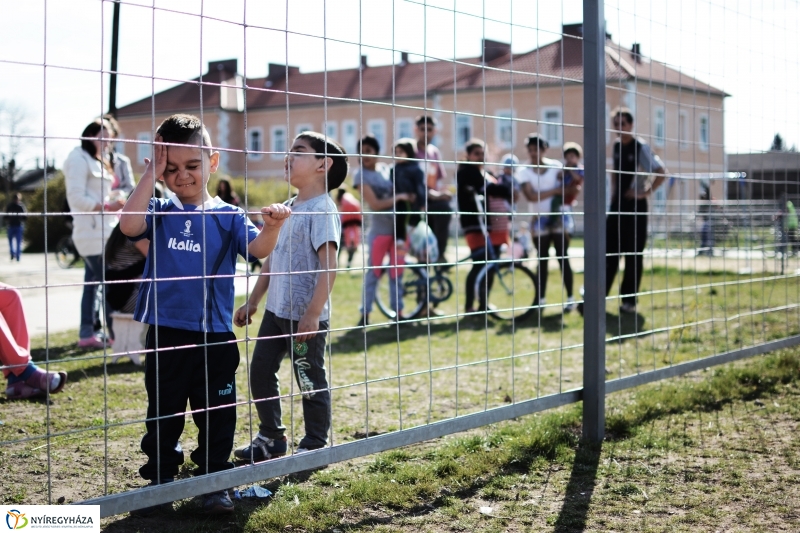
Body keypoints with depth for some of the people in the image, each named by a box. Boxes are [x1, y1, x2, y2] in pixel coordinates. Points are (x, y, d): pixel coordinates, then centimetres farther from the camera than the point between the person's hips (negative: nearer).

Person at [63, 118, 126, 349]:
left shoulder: (98, 162, 22)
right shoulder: (79, 160, -9)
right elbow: (76, 198, -17)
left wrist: (114, 205, 10)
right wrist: (107, 206, -21)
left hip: (100, 230, 10)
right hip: (91, 231, -10)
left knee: (92, 283, 8)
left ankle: (87, 333, 10)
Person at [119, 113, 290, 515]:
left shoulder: (227, 216, 2)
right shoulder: (159, 213, 1)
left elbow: (257, 248, -12)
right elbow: (129, 225, -20)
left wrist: (271, 227, -33)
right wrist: (151, 174, -16)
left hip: (215, 335, 0)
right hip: (166, 334, 0)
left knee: (216, 415, 8)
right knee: (163, 414, 11)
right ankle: (160, 480, 25)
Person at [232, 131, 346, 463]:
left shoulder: (322, 210, -15)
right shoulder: (287, 209, 12)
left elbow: (329, 266, -22)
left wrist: (313, 314, -26)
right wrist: (253, 301, 19)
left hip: (305, 316, -9)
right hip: (276, 311, 9)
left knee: (310, 382, 4)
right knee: (260, 373, 14)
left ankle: (315, 445, 19)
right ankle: (271, 438, 29)